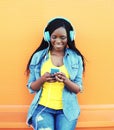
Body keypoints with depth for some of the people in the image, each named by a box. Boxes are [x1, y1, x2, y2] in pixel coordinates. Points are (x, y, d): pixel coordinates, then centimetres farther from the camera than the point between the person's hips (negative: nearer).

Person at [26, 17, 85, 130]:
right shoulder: (38, 56, 4)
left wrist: (66, 81, -17)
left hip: (67, 109, 1)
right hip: (43, 107, 0)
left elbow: (78, 89, 4)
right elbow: (31, 88, 6)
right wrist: (42, 79, -15)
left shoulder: (76, 58, 4)